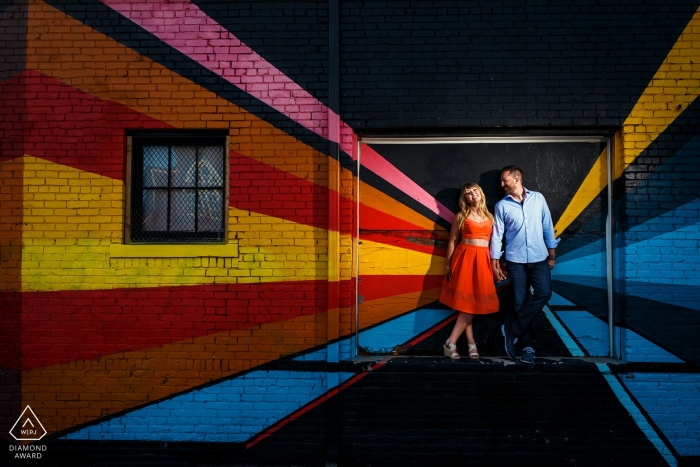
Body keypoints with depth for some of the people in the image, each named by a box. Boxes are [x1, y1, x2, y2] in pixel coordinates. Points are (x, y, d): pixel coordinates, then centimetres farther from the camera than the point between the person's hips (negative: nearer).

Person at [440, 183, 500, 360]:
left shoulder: (489, 216, 14)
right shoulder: (461, 216, 4)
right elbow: (452, 242, 4)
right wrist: (448, 265, 1)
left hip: (483, 260, 4)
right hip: (465, 258, -3)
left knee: (474, 303, 0)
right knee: (467, 303, -6)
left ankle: (451, 342, 6)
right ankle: (472, 344, 1)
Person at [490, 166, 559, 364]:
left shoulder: (538, 198, 3)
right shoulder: (501, 205, 1)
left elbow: (547, 227, 7)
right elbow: (496, 235, 0)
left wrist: (552, 254, 5)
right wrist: (495, 263, -3)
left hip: (539, 258, 1)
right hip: (515, 260, -1)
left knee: (543, 293, -15)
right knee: (521, 301, 0)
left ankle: (511, 329, -3)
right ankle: (528, 344, 11)